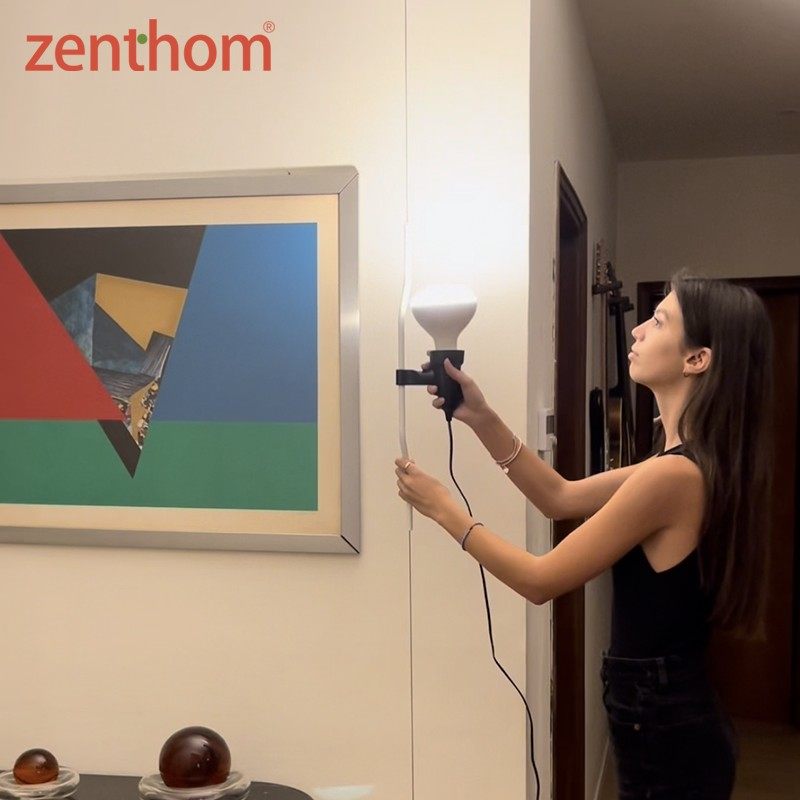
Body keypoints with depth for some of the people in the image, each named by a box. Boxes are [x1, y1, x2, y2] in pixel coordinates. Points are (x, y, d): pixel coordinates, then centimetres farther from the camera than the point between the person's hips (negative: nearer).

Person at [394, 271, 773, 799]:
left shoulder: (673, 474, -26)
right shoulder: (693, 463, 5)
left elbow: (541, 581, -18)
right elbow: (560, 498, 13)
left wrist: (443, 509, -8)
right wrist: (482, 420, 4)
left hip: (664, 731, -9)